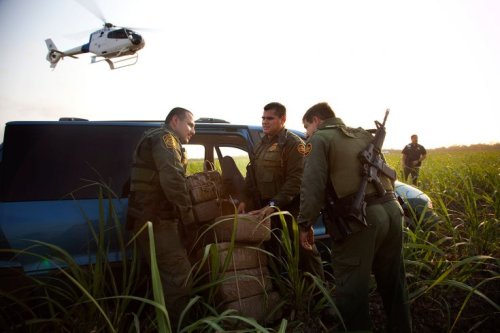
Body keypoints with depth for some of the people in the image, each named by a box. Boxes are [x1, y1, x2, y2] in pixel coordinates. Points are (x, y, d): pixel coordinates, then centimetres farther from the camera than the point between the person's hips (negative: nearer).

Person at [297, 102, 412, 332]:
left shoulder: (319, 139, 1)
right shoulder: (364, 134, 24)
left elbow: (312, 186, -10)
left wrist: (305, 224, -5)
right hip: (391, 209, 8)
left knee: (352, 289, 0)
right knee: (392, 283, 21)